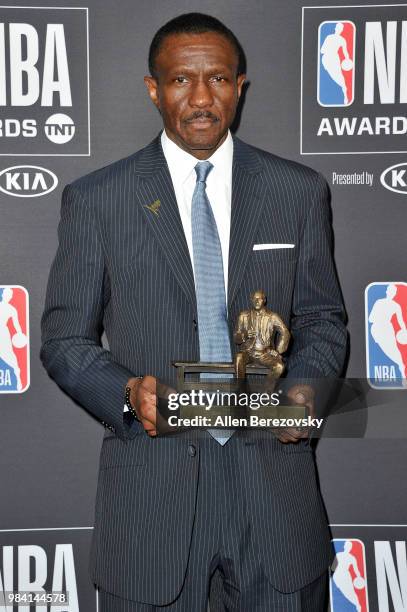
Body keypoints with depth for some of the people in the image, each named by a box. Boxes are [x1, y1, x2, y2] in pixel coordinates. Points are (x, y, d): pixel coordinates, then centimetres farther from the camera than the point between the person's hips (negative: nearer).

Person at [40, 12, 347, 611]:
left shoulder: (299, 190, 4)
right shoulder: (96, 199, -1)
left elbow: (322, 319, 10)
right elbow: (64, 339, 2)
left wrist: (305, 386, -10)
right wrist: (127, 393, -16)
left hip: (274, 477, 2)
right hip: (151, 484, -1)